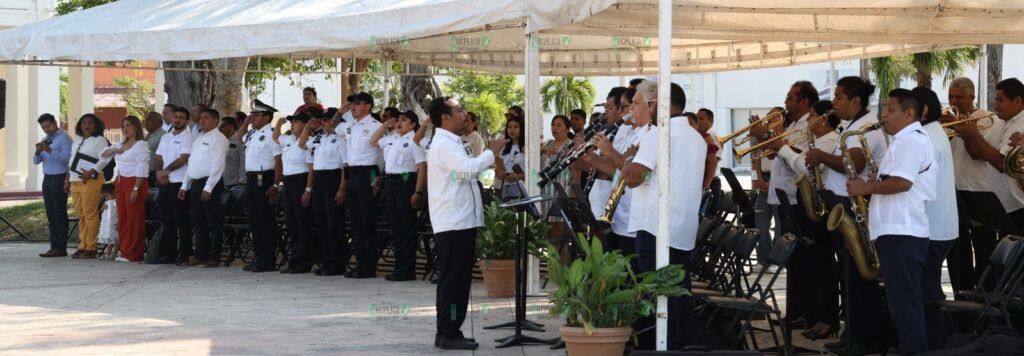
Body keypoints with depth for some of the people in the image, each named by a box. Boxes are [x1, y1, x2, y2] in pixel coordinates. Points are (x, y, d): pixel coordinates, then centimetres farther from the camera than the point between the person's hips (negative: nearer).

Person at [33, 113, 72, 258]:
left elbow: (67, 158, -20)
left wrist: (49, 150, -26)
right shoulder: (45, 140, 17)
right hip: (47, 179, 8)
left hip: (59, 179, -8)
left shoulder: (64, 138, -7)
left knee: (59, 214, -7)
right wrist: (38, 152, -8)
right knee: (51, 215, 7)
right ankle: (54, 246, 9)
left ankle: (61, 248, -6)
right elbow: (36, 161, 13)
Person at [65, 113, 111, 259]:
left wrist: (91, 172, -25)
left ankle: (91, 248, -6)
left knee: (90, 215, -8)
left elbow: (104, 159, -14)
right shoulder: (77, 141, 22)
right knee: (80, 215, 8)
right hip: (75, 182, 8)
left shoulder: (100, 140, -2)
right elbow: (71, 162, 25)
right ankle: (82, 246, 12)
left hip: (90, 181, -8)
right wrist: (68, 179, 19)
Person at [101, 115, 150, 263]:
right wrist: (112, 150, 4)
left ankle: (134, 254, -2)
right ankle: (124, 251, 13)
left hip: (135, 183, -8)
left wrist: (136, 189, -21)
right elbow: (103, 154, 28)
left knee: (134, 219, -5)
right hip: (120, 183, 8)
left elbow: (142, 168, -15)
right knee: (122, 218, 8)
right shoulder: (121, 144, 18)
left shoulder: (141, 144, -8)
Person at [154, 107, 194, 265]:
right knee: (167, 220, 9)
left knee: (182, 221, -5)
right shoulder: (165, 137, 18)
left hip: (179, 183, -7)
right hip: (165, 183, 7)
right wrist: (159, 173, -4)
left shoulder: (188, 137, -4)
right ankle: (168, 253, 15)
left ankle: (184, 255, -3)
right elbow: (159, 157, 14)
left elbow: (183, 159, -13)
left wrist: (166, 171, -9)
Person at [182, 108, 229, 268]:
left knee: (213, 222, -3)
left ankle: (214, 257, 0)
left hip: (210, 184, -9)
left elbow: (218, 165, -17)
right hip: (195, 183, 9)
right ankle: (201, 255, 16)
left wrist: (208, 188, -22)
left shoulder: (218, 139, -9)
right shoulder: (198, 140, 19)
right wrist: (185, 186, 16)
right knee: (198, 221, 11)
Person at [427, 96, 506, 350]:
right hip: (454, 223, -11)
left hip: (458, 222, 11)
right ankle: (449, 335, -3)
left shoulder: (449, 143, 20)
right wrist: (491, 151, -16)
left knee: (454, 279, 13)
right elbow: (468, 169, -27)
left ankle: (446, 333, 18)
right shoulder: (444, 144, -14)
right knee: (454, 279, -7)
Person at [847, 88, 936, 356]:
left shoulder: (911, 140, -10)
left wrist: (865, 188, -12)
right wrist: (872, 187, 12)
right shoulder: (906, 141, 22)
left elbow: (901, 182, -23)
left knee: (904, 303, -9)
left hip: (902, 233, -11)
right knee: (902, 302, 12)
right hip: (898, 232, 11)